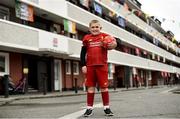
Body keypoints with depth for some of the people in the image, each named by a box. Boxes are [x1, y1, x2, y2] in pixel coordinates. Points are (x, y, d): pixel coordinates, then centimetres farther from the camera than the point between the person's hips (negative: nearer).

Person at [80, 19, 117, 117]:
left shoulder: (105, 36, 3)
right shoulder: (87, 38, 6)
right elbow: (83, 52, 8)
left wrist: (112, 44, -23)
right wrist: (83, 65, 0)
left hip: (102, 65, -1)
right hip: (90, 66, 1)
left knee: (104, 86, 3)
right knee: (90, 87, 6)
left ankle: (106, 107, 13)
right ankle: (89, 108, 12)